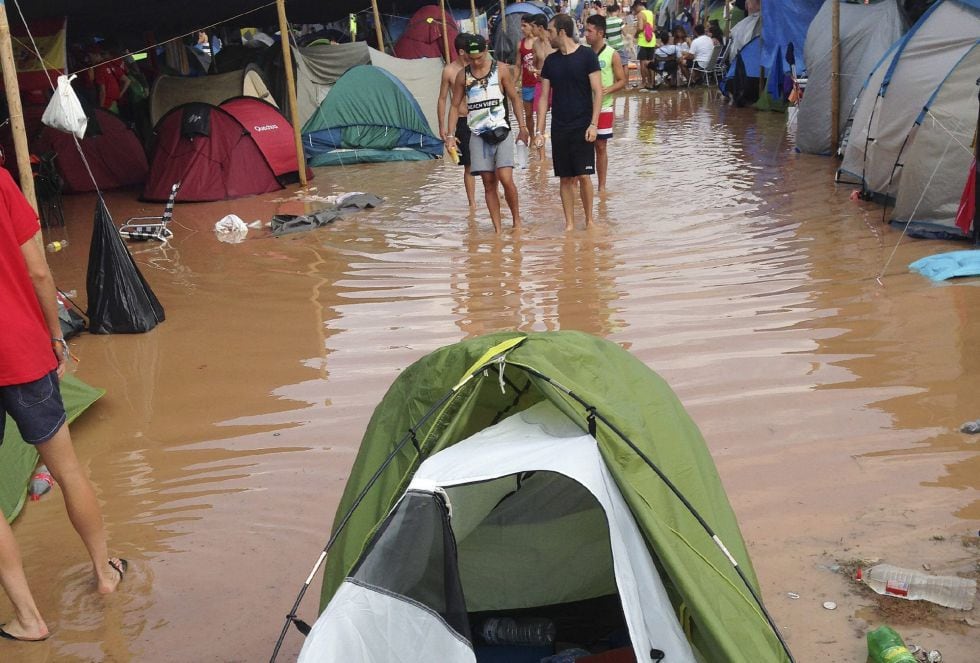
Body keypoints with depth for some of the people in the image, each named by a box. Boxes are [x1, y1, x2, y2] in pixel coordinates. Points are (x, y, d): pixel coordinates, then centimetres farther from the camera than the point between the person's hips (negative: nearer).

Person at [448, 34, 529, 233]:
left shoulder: (501, 69, 1)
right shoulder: (462, 76, 6)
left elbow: (514, 98, 6)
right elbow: (455, 106, 11)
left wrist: (522, 126, 2)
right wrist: (450, 134, 4)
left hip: (501, 132, -2)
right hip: (478, 135, 2)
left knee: (506, 179, -14)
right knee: (488, 184, 2)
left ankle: (517, 220, 7)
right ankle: (497, 229, 6)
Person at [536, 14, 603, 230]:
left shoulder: (587, 55, -5)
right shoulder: (551, 61, 8)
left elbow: (598, 92, -6)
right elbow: (544, 97, 10)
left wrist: (593, 124, -13)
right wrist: (540, 130, 4)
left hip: (582, 127, -4)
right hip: (559, 128, 4)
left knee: (584, 176, -6)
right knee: (565, 178, 5)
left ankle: (589, 220, 10)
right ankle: (569, 223, 13)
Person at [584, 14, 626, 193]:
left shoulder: (612, 54, -3)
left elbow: (622, 81, -2)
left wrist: (607, 90, -19)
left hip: (603, 108, -2)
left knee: (601, 147, 6)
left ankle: (602, 186, 15)